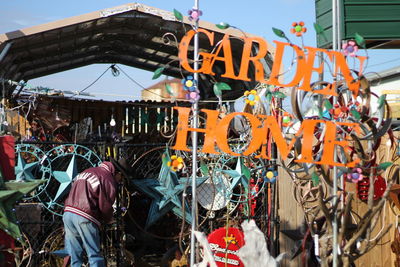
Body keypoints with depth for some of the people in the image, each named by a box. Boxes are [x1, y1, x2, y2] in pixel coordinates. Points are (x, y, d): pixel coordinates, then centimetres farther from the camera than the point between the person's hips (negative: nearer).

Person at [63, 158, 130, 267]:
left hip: (68, 213, 7)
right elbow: (105, 206, -3)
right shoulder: (109, 180, -1)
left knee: (75, 255, 12)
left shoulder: (87, 171, 23)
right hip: (84, 217, -7)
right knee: (94, 255, -1)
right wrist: (108, 220, 18)